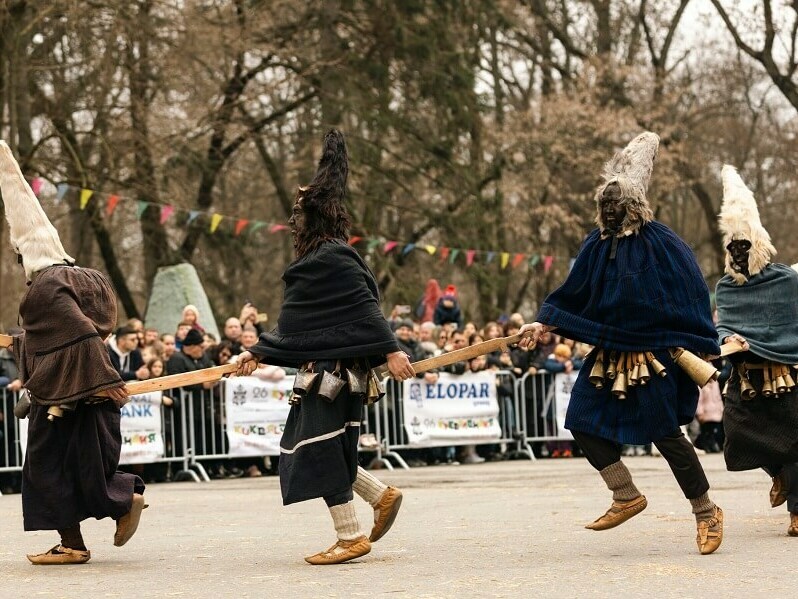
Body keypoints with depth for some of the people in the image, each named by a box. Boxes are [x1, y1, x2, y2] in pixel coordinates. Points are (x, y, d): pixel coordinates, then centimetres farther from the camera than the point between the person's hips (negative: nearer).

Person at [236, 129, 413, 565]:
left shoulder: (333, 260, -13)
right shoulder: (316, 262, 17)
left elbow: (365, 309, -21)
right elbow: (294, 325, 20)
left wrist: (390, 350, -27)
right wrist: (258, 353, 21)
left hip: (333, 371, -10)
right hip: (324, 369, 10)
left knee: (319, 448, -5)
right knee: (313, 447, 13)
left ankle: (351, 537, 1)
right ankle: (383, 496, 18)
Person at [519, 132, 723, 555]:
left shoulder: (662, 246, -9)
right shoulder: (597, 246, 6)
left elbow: (693, 302, -7)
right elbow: (572, 295, 12)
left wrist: (699, 353, -9)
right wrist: (544, 323, 0)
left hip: (653, 356, -6)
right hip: (609, 354, 6)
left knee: (664, 432, -6)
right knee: (583, 421, 0)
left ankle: (706, 513, 9)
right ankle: (626, 497, 13)